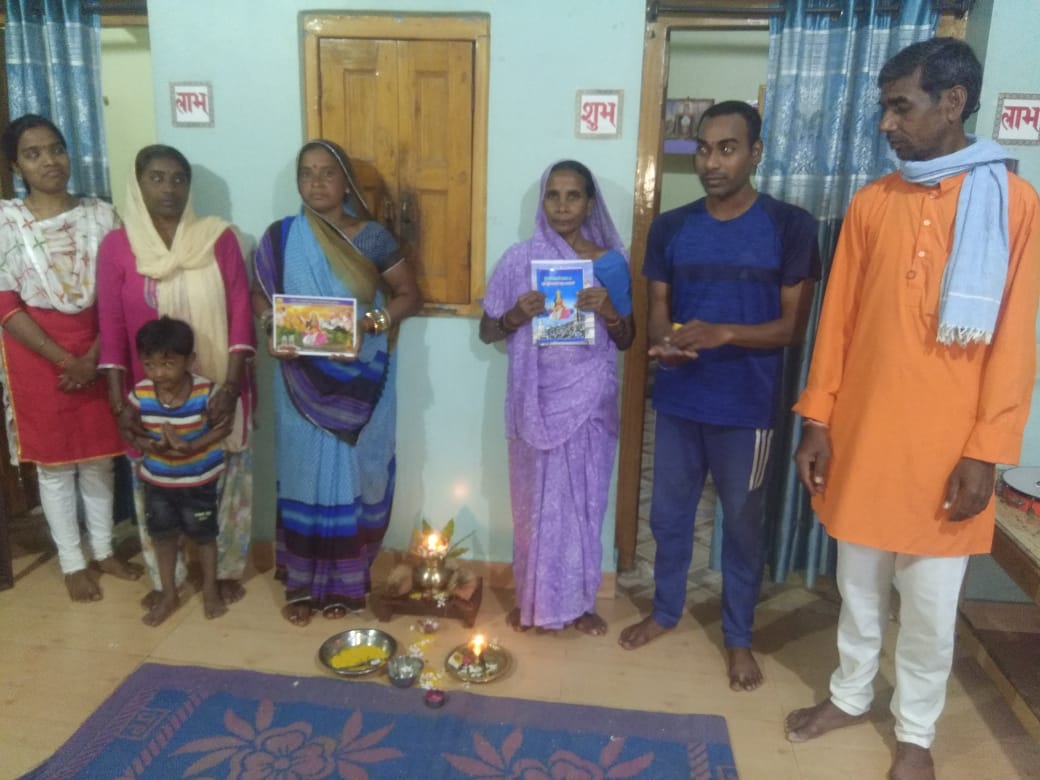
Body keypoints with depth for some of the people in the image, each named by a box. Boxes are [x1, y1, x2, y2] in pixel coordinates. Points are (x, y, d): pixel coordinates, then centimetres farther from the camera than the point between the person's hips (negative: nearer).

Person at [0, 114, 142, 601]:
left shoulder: (100, 215, 0)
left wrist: (93, 356, -12)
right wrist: (63, 359, -16)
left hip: (96, 351, 2)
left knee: (99, 457, 13)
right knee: (54, 462, 9)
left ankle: (104, 550, 30)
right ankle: (72, 563, 24)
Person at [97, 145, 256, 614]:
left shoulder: (219, 238, -5)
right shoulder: (116, 246, -3)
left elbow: (240, 314, -7)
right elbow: (112, 328, -3)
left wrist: (231, 385, -15)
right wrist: (119, 402, -9)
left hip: (217, 388, 0)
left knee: (225, 480, 11)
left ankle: (226, 570, 32)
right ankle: (164, 579, 32)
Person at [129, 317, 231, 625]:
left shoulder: (206, 392, -23)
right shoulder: (140, 394, -14)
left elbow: (224, 426, -16)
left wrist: (191, 446, -29)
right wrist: (149, 445, -24)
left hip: (200, 479, -3)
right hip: (157, 479, 3)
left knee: (204, 534, 13)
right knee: (163, 536, 15)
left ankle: (210, 589, 34)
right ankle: (168, 596, 33)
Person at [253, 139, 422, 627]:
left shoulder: (373, 238, -2)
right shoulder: (280, 238, 1)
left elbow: (409, 295, 1)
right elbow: (258, 296, 9)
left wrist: (370, 323, -15)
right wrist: (272, 329, -12)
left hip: (358, 386, -1)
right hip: (302, 384, 1)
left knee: (352, 477, 7)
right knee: (304, 476, 8)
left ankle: (345, 583, 24)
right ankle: (300, 585, 24)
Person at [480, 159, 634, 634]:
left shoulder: (612, 263, 1)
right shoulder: (520, 259, -1)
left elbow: (625, 342, 6)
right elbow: (487, 332, 2)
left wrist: (609, 312, -14)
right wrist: (517, 315, -17)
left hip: (589, 399, 1)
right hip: (536, 398, -1)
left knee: (583, 498, 9)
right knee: (536, 499, 8)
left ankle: (578, 601, 27)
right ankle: (533, 599, 27)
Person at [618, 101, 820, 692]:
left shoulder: (790, 226, -8)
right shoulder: (670, 228, 3)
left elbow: (794, 326, -9)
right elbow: (659, 309, 6)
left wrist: (722, 334, -25)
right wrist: (663, 342, -17)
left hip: (748, 408, -3)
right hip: (678, 401, 3)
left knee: (743, 525, 12)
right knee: (669, 514, 16)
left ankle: (739, 637, 32)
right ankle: (666, 611, 39)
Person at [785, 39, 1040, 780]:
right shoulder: (870, 203, 5)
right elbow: (837, 320, 5)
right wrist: (817, 420, 1)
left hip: (945, 445, -3)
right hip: (860, 433, 3)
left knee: (930, 604, 10)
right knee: (859, 584, 17)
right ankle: (850, 696, 38)